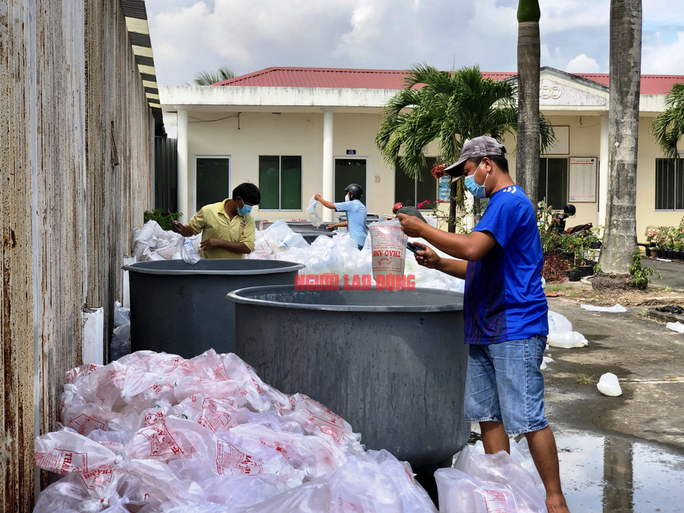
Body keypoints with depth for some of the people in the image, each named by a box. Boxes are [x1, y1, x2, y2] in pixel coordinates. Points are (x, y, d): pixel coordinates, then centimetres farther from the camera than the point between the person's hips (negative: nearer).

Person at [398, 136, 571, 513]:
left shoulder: (509, 202, -12)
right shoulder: (500, 205, 22)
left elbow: (473, 247, -25)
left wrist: (422, 229, -15)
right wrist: (439, 262, 14)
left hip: (514, 329, -10)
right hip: (485, 328, 10)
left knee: (526, 418, -7)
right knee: (487, 414, 11)